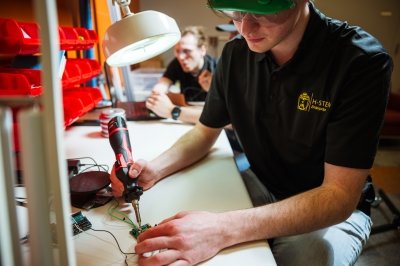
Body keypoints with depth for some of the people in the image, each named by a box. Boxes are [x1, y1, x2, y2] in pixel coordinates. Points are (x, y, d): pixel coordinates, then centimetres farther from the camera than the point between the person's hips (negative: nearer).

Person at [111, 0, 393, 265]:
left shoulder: (361, 61, -24)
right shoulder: (235, 54, -8)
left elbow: (340, 196, -27)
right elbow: (206, 132, 4)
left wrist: (226, 229, -41)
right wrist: (155, 168, -18)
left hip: (336, 207, -3)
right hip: (262, 187, 4)